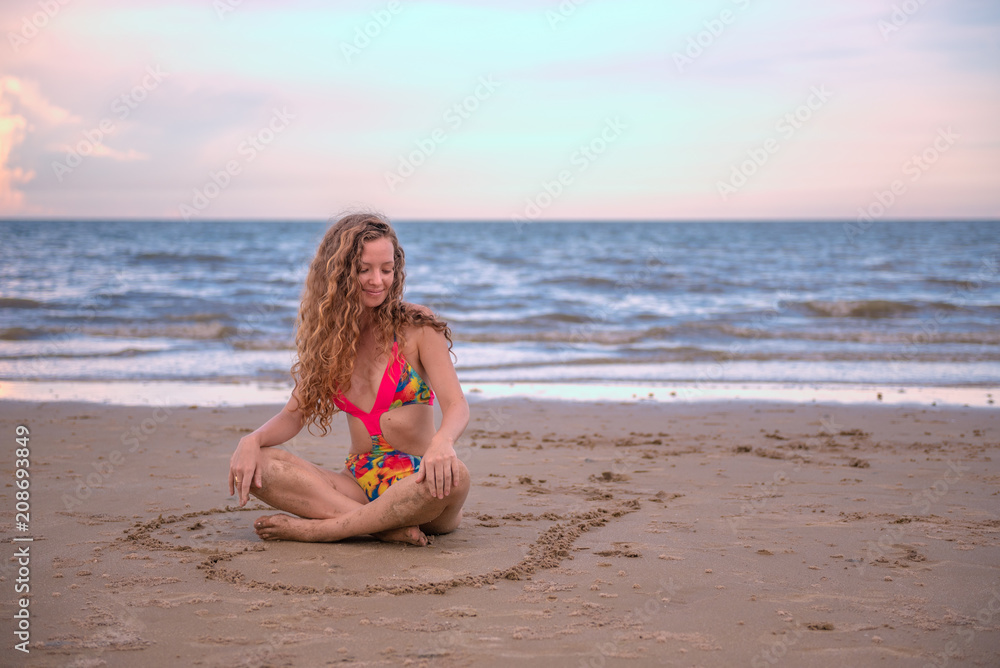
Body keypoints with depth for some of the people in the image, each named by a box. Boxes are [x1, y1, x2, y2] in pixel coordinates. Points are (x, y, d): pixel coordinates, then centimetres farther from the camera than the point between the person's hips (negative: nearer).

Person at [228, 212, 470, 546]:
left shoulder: (417, 326, -2)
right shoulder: (326, 335, 11)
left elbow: (456, 405, -12)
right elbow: (296, 412, 7)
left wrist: (442, 441, -36)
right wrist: (252, 440, -16)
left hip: (416, 483, -3)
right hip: (358, 481, 3)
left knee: (452, 475, -39)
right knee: (253, 466, -20)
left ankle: (315, 528, -25)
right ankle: (388, 527, -29)